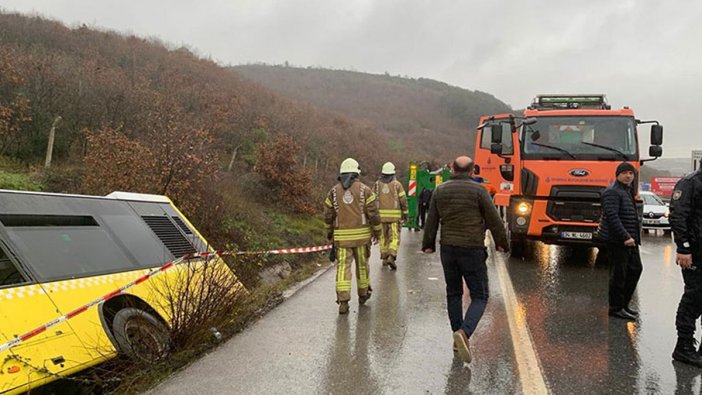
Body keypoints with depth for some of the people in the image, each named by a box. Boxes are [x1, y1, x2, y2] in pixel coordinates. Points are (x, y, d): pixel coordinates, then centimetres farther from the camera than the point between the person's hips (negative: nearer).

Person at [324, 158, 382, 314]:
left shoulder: (333, 191, 2)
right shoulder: (364, 189, -4)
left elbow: (328, 215, 8)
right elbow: (373, 213, -6)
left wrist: (329, 232, 23)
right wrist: (377, 231, 6)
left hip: (342, 236, 1)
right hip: (361, 234, 0)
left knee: (343, 267, 0)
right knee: (362, 264, 16)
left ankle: (343, 302, -10)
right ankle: (363, 294, 33)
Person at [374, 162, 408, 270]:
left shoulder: (377, 184, 4)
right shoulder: (397, 184, -2)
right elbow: (403, 200, -5)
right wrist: (405, 214, 5)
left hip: (380, 214, 3)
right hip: (394, 215, -2)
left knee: (383, 236, 16)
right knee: (394, 237, 0)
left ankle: (384, 258, 21)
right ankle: (391, 257, -19)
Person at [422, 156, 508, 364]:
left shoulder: (440, 190, 4)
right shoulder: (478, 190, -7)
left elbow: (431, 221, 7)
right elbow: (493, 220, -5)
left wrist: (428, 245, 18)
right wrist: (502, 243, 9)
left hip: (448, 249, 4)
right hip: (472, 250, -4)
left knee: (453, 294, 18)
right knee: (479, 296, 4)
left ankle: (458, 337, 21)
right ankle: (464, 332, -17)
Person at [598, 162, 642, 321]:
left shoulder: (628, 191, 17)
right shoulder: (612, 192, -15)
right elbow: (612, 217, -24)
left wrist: (632, 236, 17)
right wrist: (625, 237, -27)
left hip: (630, 239, 10)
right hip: (617, 241, -10)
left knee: (635, 269, 15)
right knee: (618, 274, -4)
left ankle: (624, 304, 25)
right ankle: (616, 308, 7)